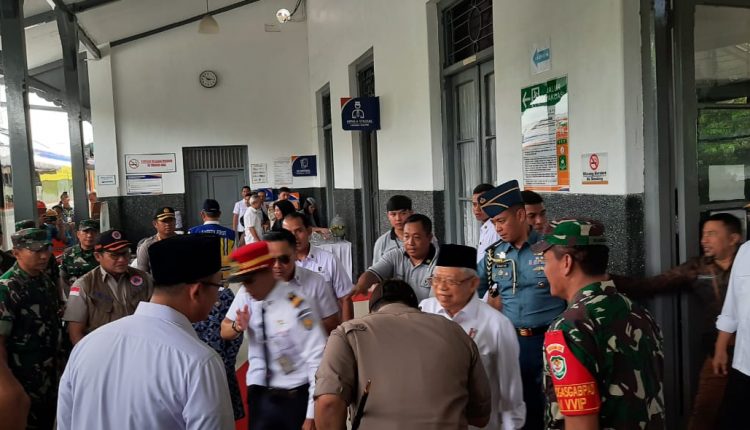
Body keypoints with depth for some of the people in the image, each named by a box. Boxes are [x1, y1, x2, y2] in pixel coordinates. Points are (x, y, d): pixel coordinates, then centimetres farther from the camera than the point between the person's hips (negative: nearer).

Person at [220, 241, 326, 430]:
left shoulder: (295, 307, -21)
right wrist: (238, 326, -12)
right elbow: (225, 331, 12)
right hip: (259, 395, 5)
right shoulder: (245, 295, -3)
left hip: (295, 399, -5)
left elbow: (317, 359, -19)